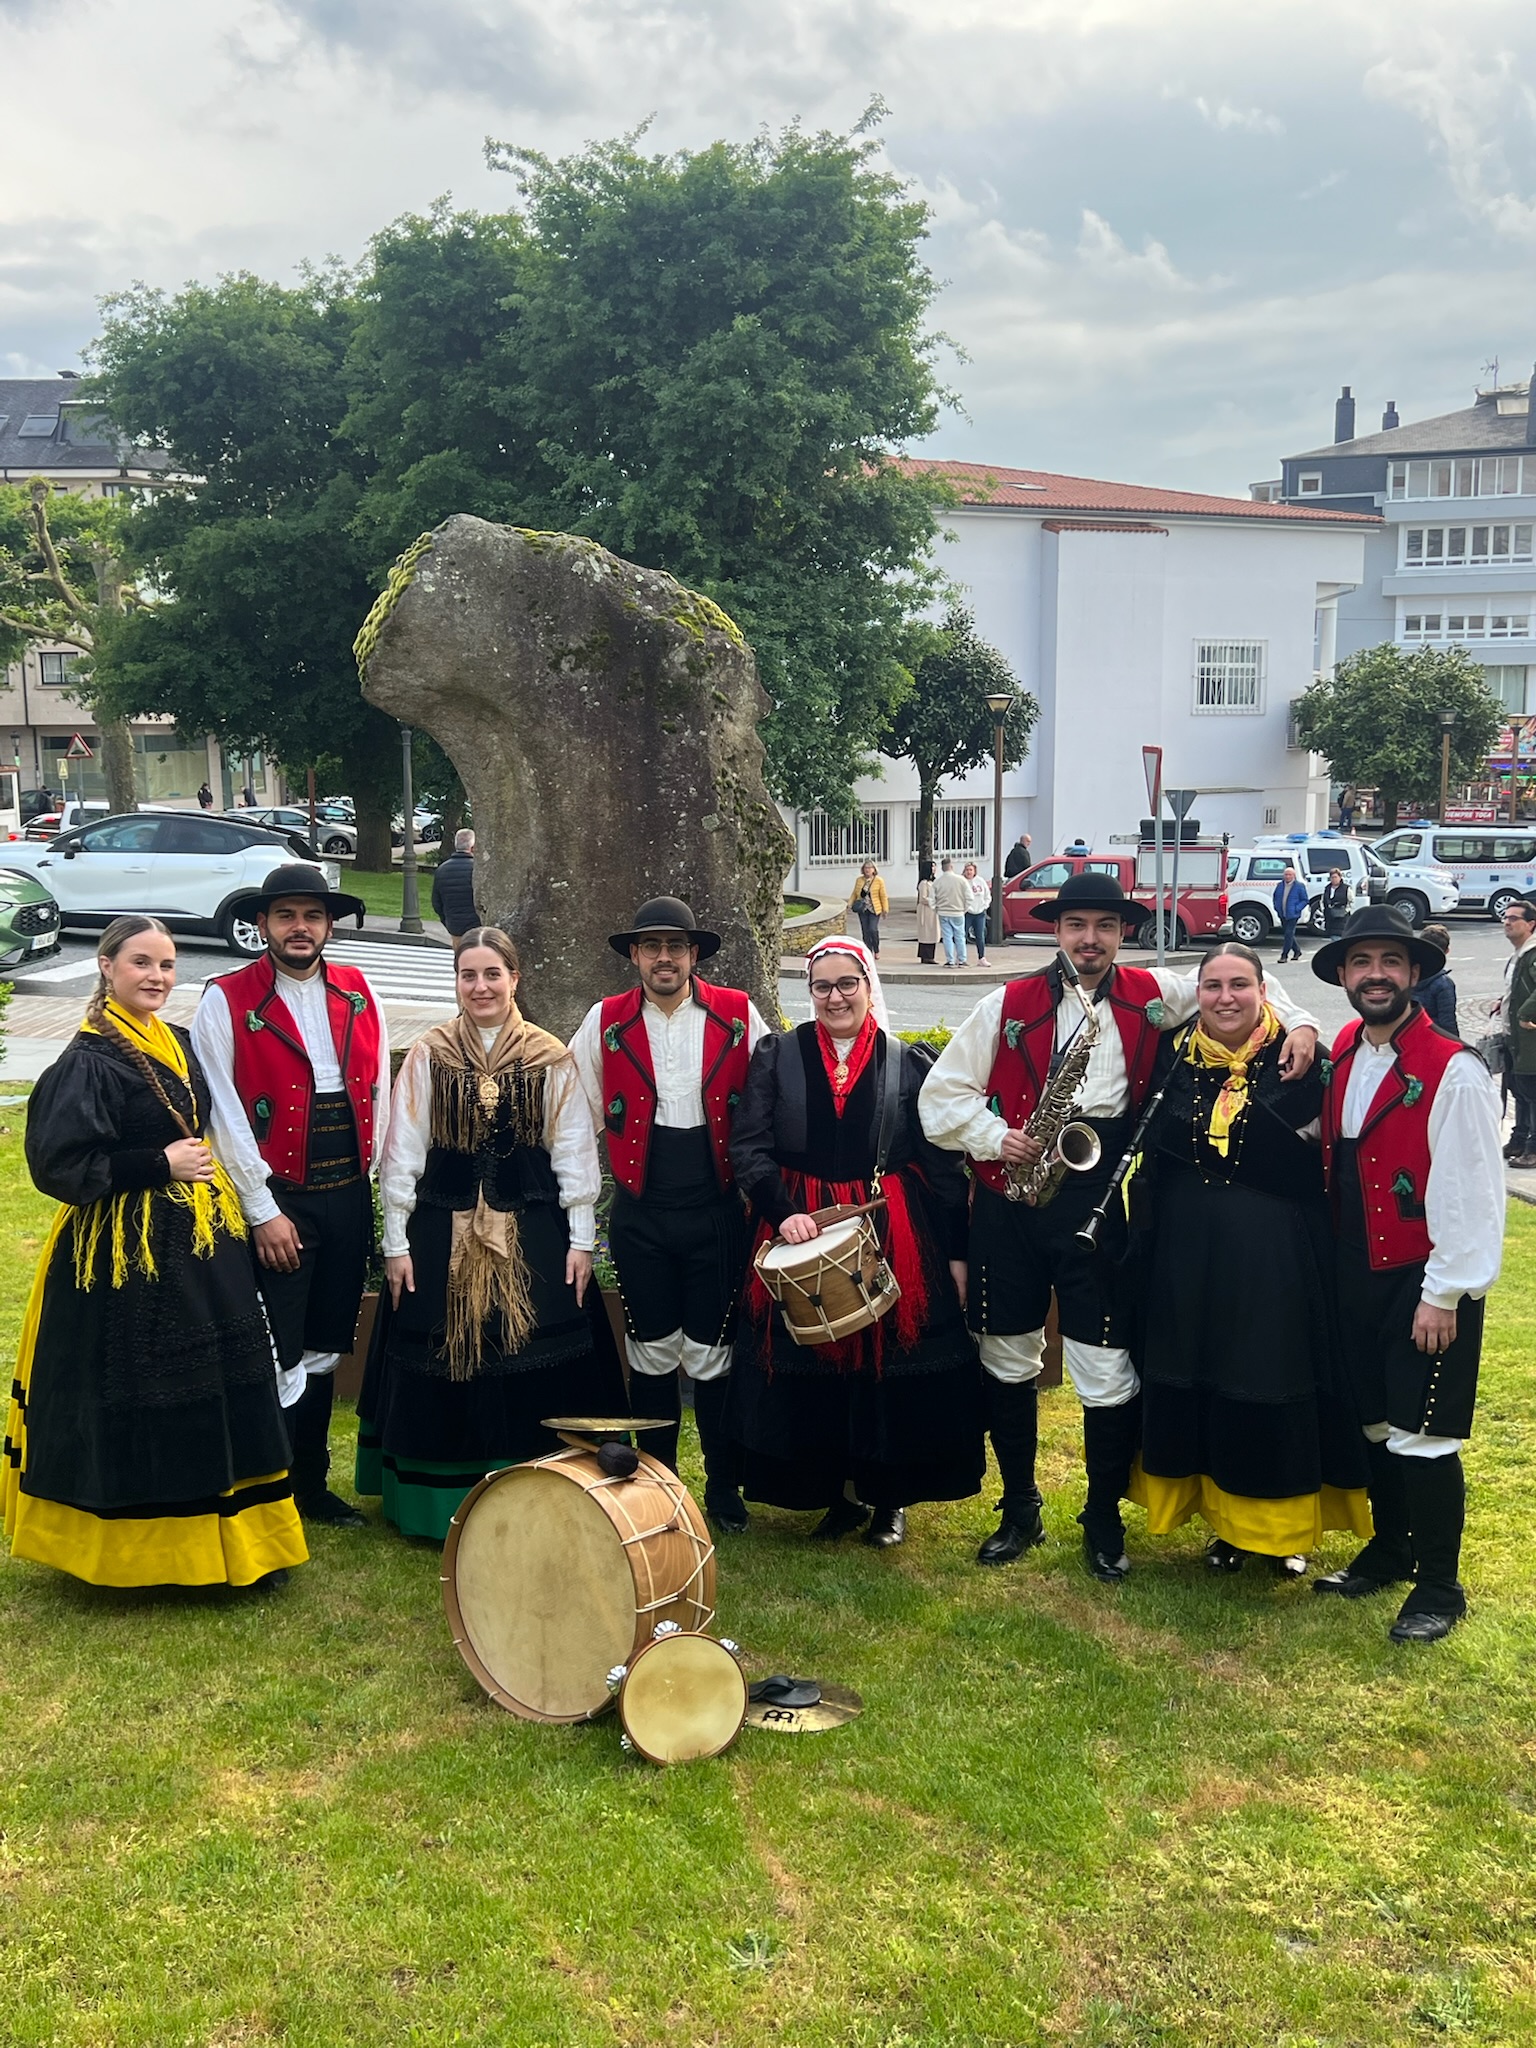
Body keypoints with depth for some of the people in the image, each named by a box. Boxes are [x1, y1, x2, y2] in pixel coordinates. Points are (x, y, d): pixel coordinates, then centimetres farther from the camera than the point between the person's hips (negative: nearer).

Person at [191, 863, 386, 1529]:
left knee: (322, 1352, 16)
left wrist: (366, 1178, 6)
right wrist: (263, 1210, -11)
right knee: (278, 1358, -2)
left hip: (348, 1196, 5)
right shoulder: (226, 1000, -7)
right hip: (274, 1198, -5)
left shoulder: (357, 992, 7)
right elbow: (224, 1117, -10)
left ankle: (312, 1486, 29)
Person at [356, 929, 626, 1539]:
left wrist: (581, 1239, -1)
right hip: (443, 1234, 0)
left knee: (534, 1372, -1)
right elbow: (402, 1152, 2)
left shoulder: (550, 1058, 3)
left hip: (532, 1234, 0)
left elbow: (573, 1151, 4)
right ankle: (444, 1507, 16)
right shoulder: (429, 1054, 2)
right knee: (444, 1372, 4)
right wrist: (396, 1241, -2)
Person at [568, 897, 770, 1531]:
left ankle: (723, 1489, 20)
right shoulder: (605, 1021, 1)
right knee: (653, 1352, 9)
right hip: (640, 1216, 1)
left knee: (711, 1353, 4)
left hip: (717, 1211, -1)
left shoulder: (738, 1015, -1)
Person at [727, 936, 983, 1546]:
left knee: (893, 1367, 3)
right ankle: (838, 1494, 23)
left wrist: (956, 1252, -2)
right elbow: (749, 1147, -4)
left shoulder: (910, 1062, 2)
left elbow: (943, 1165, 1)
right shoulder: (777, 1056, 3)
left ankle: (890, 1499, 21)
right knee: (812, 1370, 5)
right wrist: (784, 1211, -20)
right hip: (803, 1231, 1)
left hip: (895, 1237, 0)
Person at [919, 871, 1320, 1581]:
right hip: (1009, 1194, 1)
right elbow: (943, 1091, 3)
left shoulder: (1151, 995, 5)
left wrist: (1298, 1020, 1)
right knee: (1007, 1361, 11)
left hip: (1100, 1197, -1)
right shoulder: (1008, 1004, 2)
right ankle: (1020, 1509, 30)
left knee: (1108, 1373, -1)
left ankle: (1104, 1520, 21)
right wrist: (995, 1137, -11)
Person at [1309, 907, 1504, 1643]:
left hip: (1424, 1283, -6)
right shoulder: (1341, 1053, 5)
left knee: (1422, 1435, -1)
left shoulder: (1453, 1071, -16)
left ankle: (1439, 1587, 16)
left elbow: (1472, 1194, -17)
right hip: (1355, 1276, 7)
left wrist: (1445, 1295, -17)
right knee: (1373, 1422, 17)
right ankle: (1389, 1550, 36)